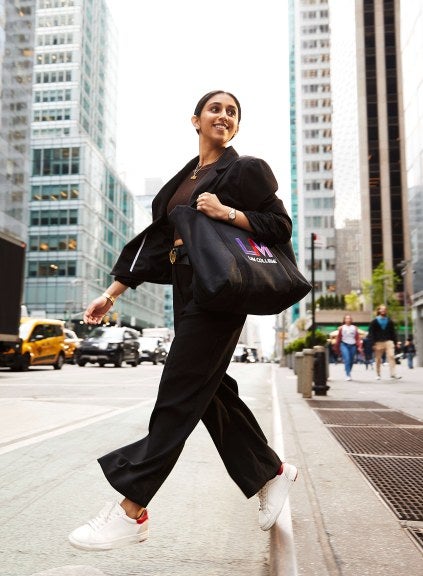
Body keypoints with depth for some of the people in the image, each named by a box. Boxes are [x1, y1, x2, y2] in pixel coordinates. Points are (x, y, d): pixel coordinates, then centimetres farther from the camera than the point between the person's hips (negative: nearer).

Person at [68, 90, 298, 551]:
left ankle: (132, 511, -2)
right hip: (186, 291, 8)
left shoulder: (247, 169, 2)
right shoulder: (183, 180, 19)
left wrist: (227, 213, -17)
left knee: (179, 394, -8)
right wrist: (113, 293, 10)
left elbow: (280, 226, -3)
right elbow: (157, 241, 15)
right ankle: (272, 472, 28)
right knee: (210, 391, 10)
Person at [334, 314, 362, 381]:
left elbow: (357, 338, 6)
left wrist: (359, 347, -3)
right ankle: (348, 375, -17)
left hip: (353, 345, 2)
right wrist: (337, 348, 11)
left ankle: (348, 374, 26)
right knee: (347, 360, -16)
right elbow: (338, 338, 9)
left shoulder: (354, 328, 9)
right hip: (344, 345, -2)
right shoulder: (341, 328, 5)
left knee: (351, 361, 7)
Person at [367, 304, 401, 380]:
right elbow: (371, 333, -1)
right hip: (378, 342, -1)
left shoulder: (390, 321, 11)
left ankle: (393, 374, -17)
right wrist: (373, 344, -8)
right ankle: (378, 375, 17)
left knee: (391, 356, -14)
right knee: (378, 359, 5)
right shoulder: (374, 322, 4)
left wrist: (394, 342, 6)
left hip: (388, 341, 1)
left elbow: (393, 333, 13)